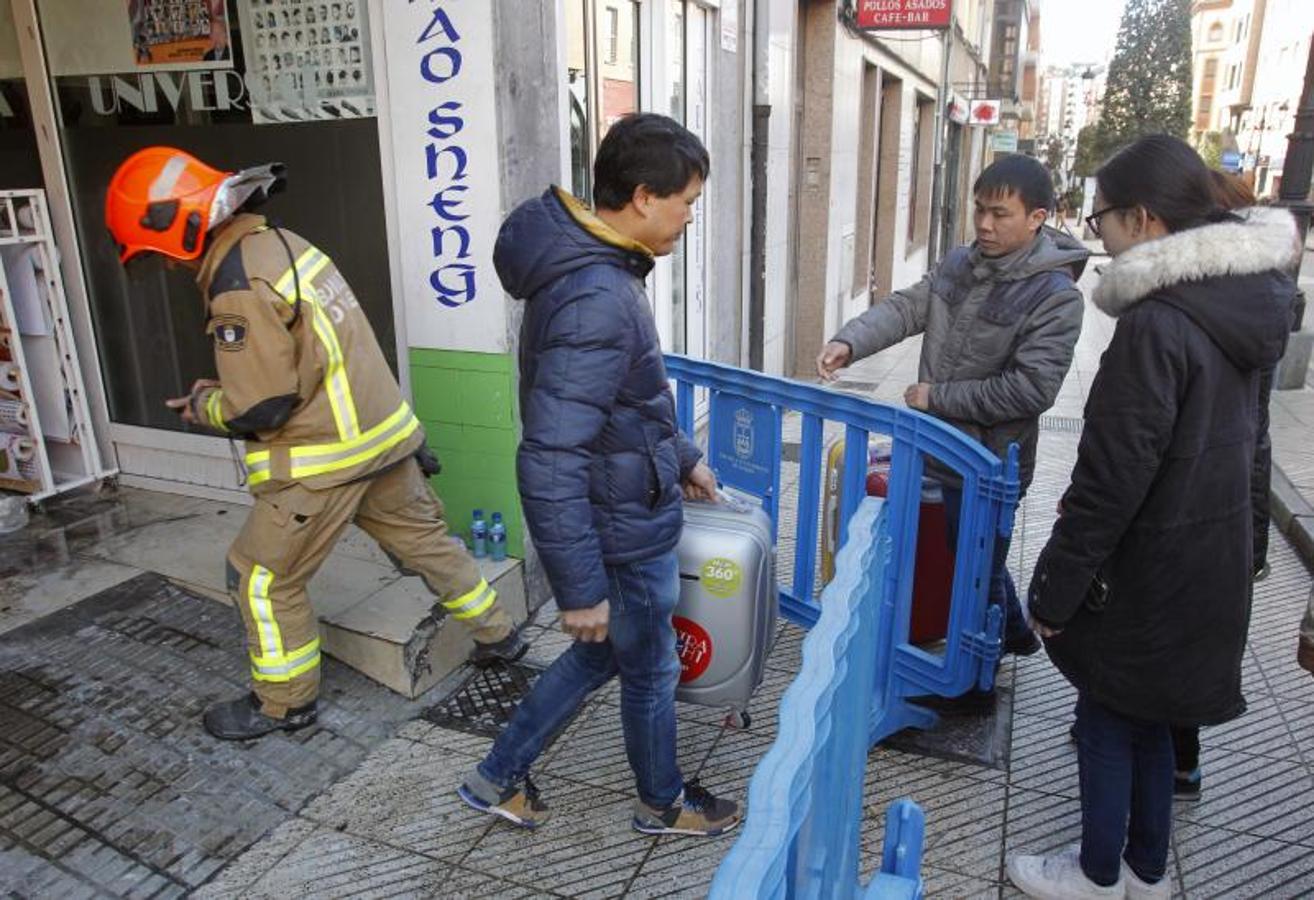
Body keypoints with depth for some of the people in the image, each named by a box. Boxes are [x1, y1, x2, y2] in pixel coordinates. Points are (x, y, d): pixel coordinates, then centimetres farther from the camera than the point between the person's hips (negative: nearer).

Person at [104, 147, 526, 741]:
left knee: (263, 577, 10)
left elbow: (262, 406, -19)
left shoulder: (239, 283, -21)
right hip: (382, 428, 9)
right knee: (422, 537, 21)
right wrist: (219, 390, 12)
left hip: (326, 455, -9)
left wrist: (205, 410, 1)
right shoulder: (277, 242, 7)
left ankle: (284, 702, 26)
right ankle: (497, 635, 35)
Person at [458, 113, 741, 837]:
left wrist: (681, 456, 24)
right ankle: (663, 803, 44)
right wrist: (581, 588, -24)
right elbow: (548, 466, -31)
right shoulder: (596, 303, -31)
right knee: (652, 673, 16)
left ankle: (499, 777, 39)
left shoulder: (598, 267, 2)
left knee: (599, 655, 26)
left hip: (623, 509, 9)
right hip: (623, 539, -9)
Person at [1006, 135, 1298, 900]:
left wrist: (1057, 586, -14)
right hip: (1211, 557, 8)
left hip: (1149, 568, -8)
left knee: (1108, 717, 10)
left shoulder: (1155, 325, -24)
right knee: (1148, 717, 21)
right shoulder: (1241, 305, 4)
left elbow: (1112, 477, -23)